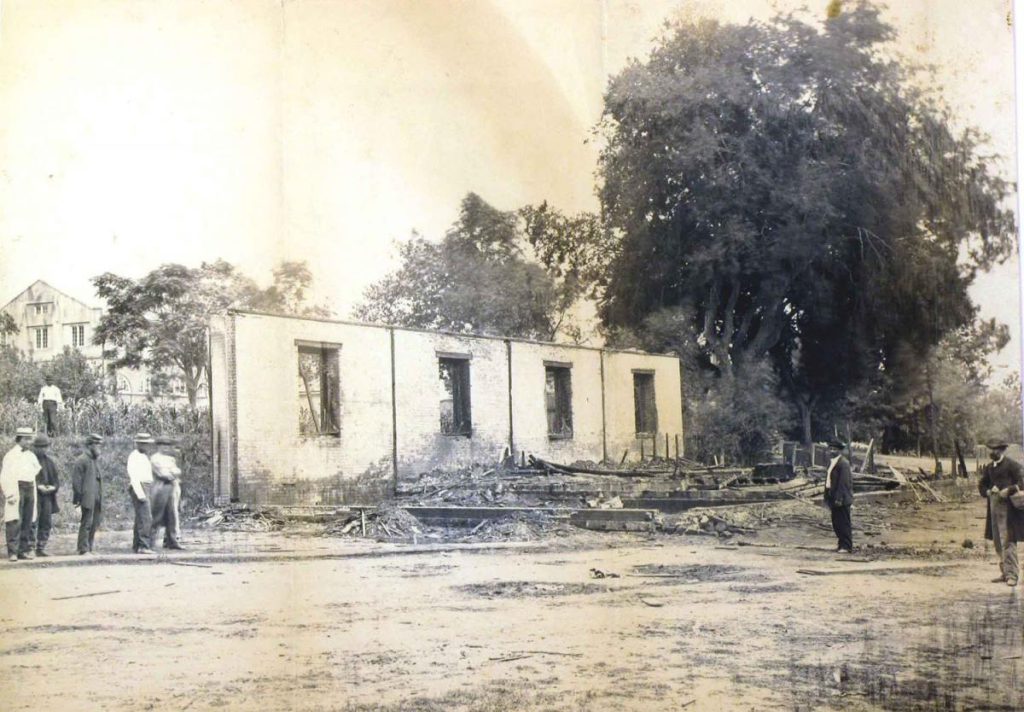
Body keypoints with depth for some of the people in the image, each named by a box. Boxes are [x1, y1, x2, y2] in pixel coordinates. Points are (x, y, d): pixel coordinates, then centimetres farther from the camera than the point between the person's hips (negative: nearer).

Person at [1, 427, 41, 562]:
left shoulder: (32, 456, 17)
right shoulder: (11, 455, -3)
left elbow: (37, 473, 24)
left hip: (30, 489, 6)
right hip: (16, 489, -6)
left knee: (28, 522, 5)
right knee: (15, 522, -9)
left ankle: (25, 549, 11)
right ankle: (12, 552, -8)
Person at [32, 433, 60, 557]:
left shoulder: (50, 462, 17)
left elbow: (56, 478, 17)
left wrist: (53, 487, -4)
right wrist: (38, 486, -19)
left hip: (47, 496, 6)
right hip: (34, 496, -6)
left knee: (46, 524, 6)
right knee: (33, 523, -10)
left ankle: (41, 549, 11)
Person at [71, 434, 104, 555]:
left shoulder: (95, 460, 18)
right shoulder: (82, 460, -8)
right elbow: (76, 480, -11)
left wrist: (100, 497, 16)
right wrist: (78, 497, -15)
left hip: (96, 498, 8)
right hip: (88, 498, -8)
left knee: (95, 523, 10)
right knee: (86, 523, -6)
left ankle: (89, 547, 17)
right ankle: (83, 549, -2)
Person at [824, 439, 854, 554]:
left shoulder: (843, 463, -14)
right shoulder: (832, 463, 15)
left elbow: (844, 482, -19)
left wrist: (839, 498, -22)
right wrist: (828, 497, 17)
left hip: (842, 500, -9)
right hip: (835, 499, 9)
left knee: (844, 523, -4)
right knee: (836, 523, 13)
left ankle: (847, 547, 1)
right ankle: (842, 544, 22)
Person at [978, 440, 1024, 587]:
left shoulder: (1012, 465, -7)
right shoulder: (989, 467, 15)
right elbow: (982, 485, 21)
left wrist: (1008, 490, -17)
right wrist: (988, 491, 1)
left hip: (1008, 508, -7)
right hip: (994, 507, 7)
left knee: (1008, 541, -12)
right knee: (998, 543, 11)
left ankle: (1012, 575, -12)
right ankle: (1004, 573, 20)